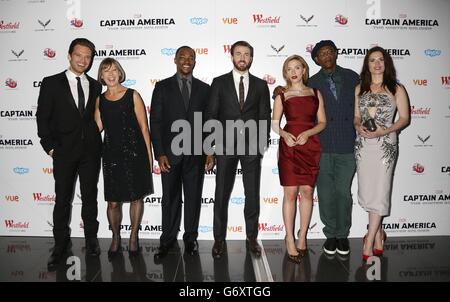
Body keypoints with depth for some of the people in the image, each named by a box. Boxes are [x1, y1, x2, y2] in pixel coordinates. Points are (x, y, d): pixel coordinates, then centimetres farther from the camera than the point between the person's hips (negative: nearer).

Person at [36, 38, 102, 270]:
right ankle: (61, 244, 21)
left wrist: (96, 140, 2)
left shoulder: (95, 86, 9)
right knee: (62, 199, 6)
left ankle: (91, 239, 26)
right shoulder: (51, 83, 0)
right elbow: (42, 117, -1)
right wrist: (50, 146, -6)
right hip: (64, 151, -2)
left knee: (90, 197, 11)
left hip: (91, 151, 2)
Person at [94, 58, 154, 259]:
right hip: (111, 154, 2)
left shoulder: (132, 95, 0)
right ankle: (115, 238, 27)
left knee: (136, 197, 8)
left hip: (135, 153, -2)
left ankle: (134, 237, 27)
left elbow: (144, 126, -2)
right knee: (113, 202, 5)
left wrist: (149, 155, -4)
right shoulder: (100, 100, 9)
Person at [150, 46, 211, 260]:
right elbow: (155, 122, -1)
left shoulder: (204, 89, 8)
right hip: (170, 153, -1)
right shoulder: (162, 87, 4)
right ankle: (167, 240, 21)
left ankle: (191, 238, 24)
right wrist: (159, 153, -8)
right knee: (170, 198, 7)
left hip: (195, 154, 1)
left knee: (193, 197, 9)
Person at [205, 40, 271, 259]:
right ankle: (219, 239, 18)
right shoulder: (219, 83, 5)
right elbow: (211, 116, 1)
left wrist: (262, 143, -1)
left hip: (252, 146, 1)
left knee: (252, 194, 7)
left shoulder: (260, 85, 9)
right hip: (225, 146, -1)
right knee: (222, 195, 5)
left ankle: (252, 237, 23)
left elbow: (265, 117, 8)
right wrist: (210, 148, -4)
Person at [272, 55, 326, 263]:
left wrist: (308, 133, -10)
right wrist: (283, 134, -13)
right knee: (290, 193, -3)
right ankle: (290, 240, 6)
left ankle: (302, 237, 16)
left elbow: (322, 122, 8)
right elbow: (274, 123, 7)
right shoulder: (282, 95, 9)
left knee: (307, 191, 3)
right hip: (289, 146, -1)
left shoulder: (315, 93, 12)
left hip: (310, 146, 2)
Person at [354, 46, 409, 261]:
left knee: (379, 191, -6)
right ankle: (378, 234, 26)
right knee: (366, 190, 6)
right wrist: (359, 127, -7)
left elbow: (404, 118, 1)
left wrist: (384, 131, -14)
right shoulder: (360, 89, 12)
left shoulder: (396, 89, 3)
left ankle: (369, 242, 3)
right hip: (362, 144, 4)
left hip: (385, 144, -3)